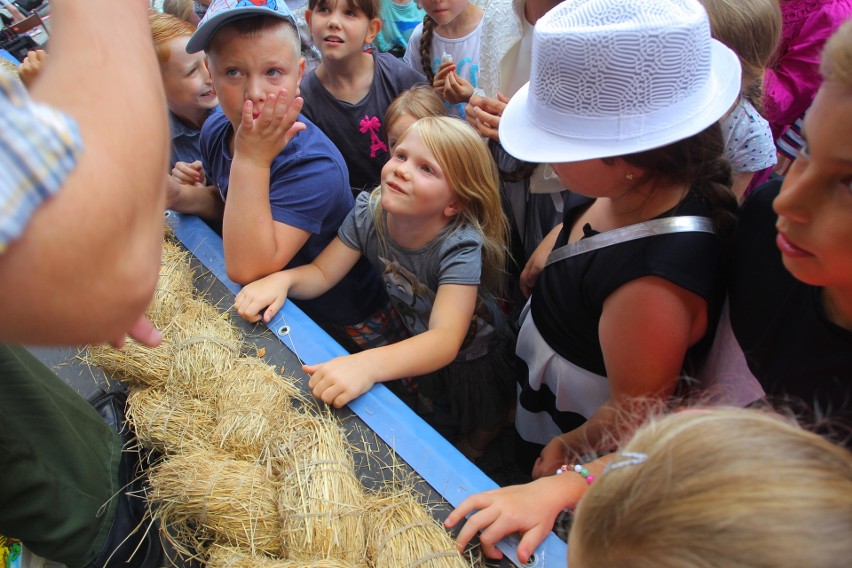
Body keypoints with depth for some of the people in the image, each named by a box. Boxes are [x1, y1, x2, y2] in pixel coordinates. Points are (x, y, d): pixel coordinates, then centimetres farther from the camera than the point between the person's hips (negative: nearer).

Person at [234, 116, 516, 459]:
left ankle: (466, 466, 57)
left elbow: (446, 340, -50)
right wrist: (282, 279, -38)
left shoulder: (460, 247, -40)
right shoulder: (368, 213, -24)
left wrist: (367, 365, -67)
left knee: (479, 431, 23)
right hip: (415, 346, 4)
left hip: (473, 358, -4)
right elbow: (322, 273, -15)